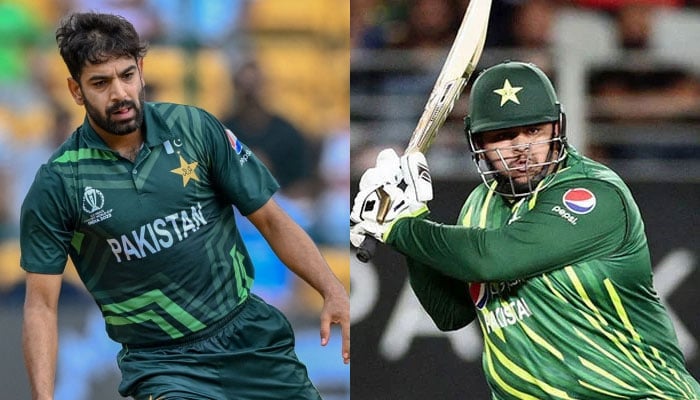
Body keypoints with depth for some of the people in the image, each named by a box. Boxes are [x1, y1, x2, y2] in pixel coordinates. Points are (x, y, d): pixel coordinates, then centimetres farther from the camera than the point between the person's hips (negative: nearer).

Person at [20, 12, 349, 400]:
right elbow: (41, 303, -5)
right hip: (160, 363, -3)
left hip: (252, 336, 3)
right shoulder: (56, 184, -6)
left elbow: (270, 218, 3)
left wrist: (333, 291, -10)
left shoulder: (194, 128, -2)